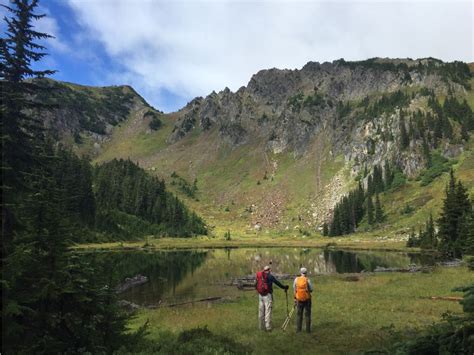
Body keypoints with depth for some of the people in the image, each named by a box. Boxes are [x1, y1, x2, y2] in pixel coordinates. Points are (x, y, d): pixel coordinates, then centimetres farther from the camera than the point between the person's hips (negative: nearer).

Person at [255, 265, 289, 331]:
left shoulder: (258, 276, 6)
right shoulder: (270, 276, -8)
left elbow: (256, 285, 12)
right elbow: (278, 283, -3)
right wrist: (285, 287, 10)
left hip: (260, 295, 5)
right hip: (267, 295, -5)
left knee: (261, 311, 12)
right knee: (268, 311, -2)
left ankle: (261, 326, 20)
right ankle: (268, 327, -3)